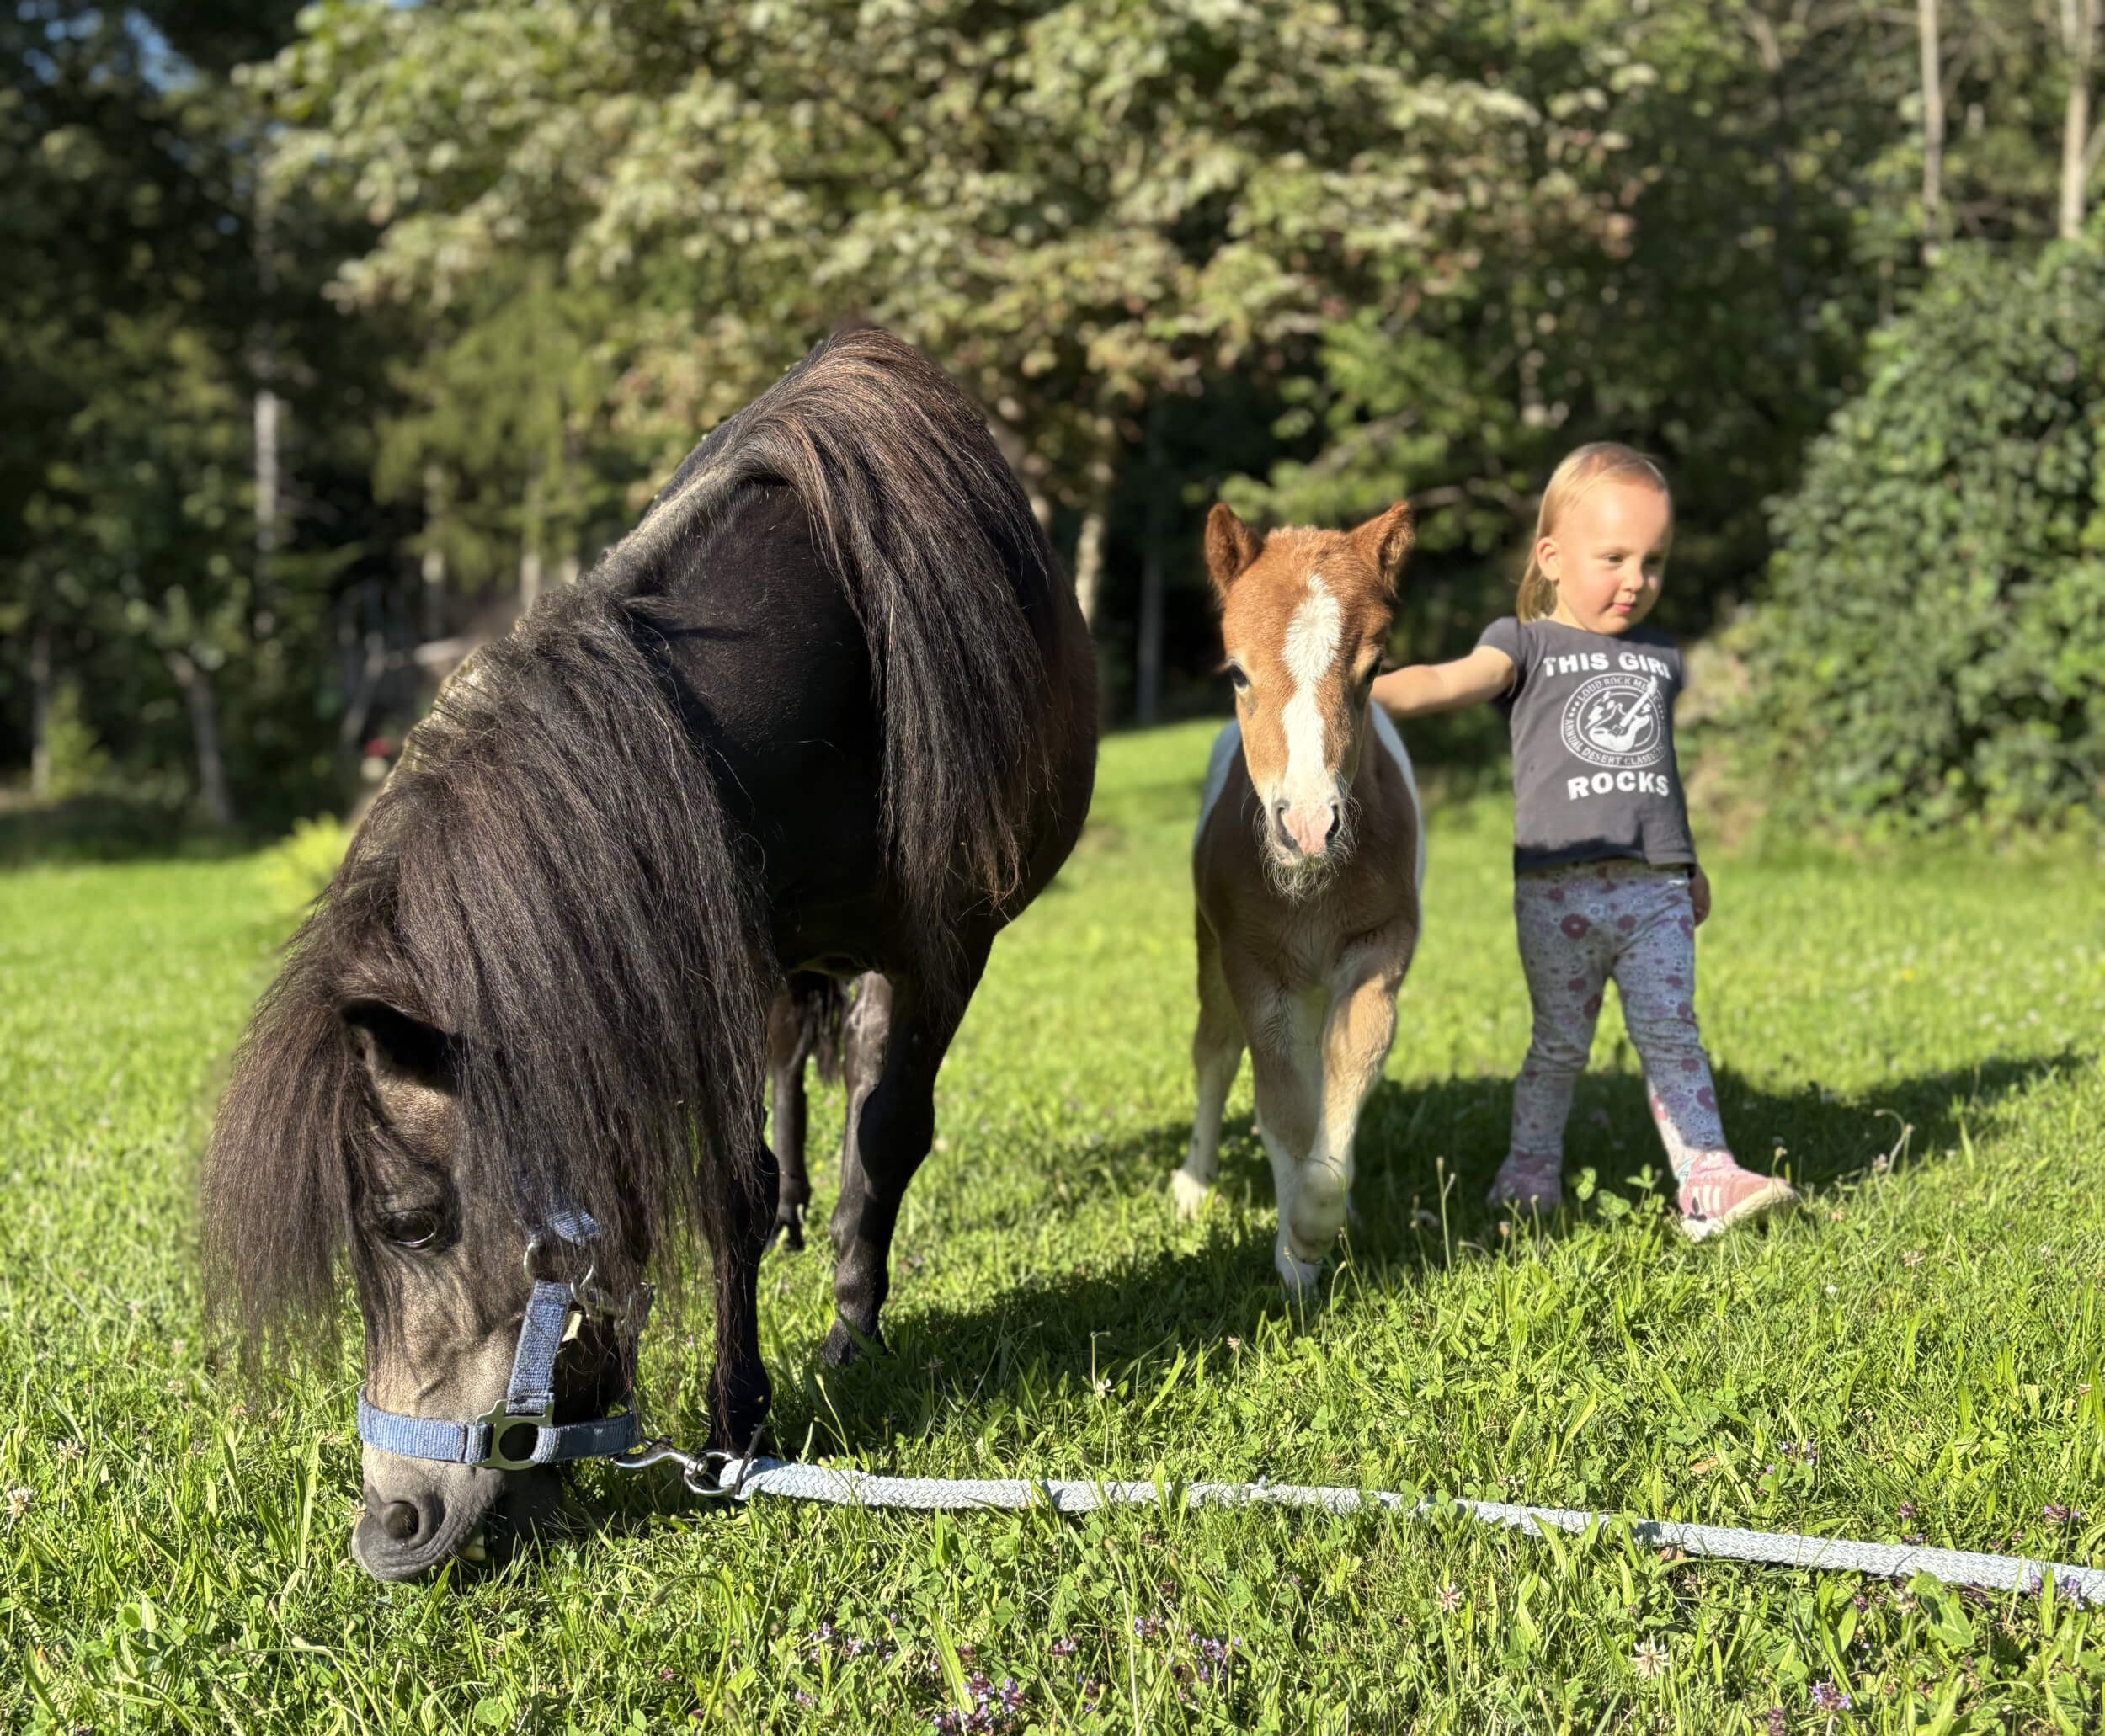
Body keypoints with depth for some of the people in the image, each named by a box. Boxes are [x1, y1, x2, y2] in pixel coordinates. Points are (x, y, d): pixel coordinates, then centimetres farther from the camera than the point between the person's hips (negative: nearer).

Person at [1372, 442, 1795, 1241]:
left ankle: (1707, 1181, -6)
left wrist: (1691, 868, 32)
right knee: (1559, 1044, 5)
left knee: (1671, 1034, -2)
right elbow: (1453, 680, -16)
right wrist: (1362, 691, -35)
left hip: (1655, 887, 3)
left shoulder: (1660, 658, 17)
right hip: (1557, 887, -3)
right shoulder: (1527, 645, 3)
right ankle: (1529, 1176, 19)